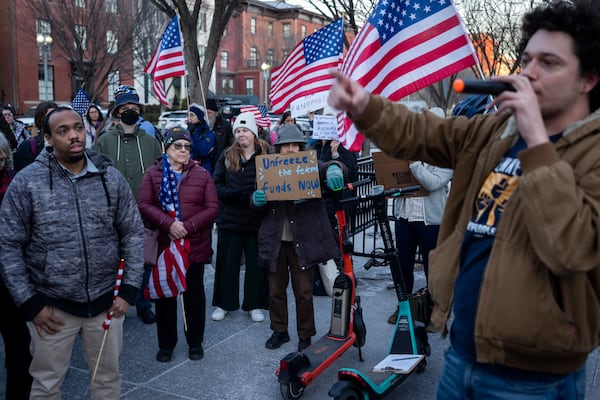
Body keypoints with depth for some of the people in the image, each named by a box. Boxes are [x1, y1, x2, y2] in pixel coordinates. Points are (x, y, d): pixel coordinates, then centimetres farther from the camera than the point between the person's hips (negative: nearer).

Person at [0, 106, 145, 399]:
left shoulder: (110, 178, -2)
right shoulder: (26, 182, -9)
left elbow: (133, 234, 2)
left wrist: (128, 290, -3)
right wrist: (30, 302, -8)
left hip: (106, 301, 2)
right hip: (51, 305, -1)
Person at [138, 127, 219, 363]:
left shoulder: (202, 174, 3)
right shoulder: (153, 174, 2)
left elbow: (212, 208, -3)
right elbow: (144, 205, -6)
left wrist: (188, 227, -16)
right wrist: (168, 224, -20)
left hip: (195, 245, 0)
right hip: (163, 245, 0)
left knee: (194, 294, 11)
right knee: (164, 295, 9)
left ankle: (196, 343, 27)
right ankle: (166, 344, 25)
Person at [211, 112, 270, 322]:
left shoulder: (267, 155, -4)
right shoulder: (227, 156, 3)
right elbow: (216, 185, 1)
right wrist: (235, 194, -15)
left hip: (257, 219, -1)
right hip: (230, 218, 2)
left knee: (256, 263, 9)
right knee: (227, 263, 10)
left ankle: (254, 305, 24)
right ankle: (224, 303, 25)